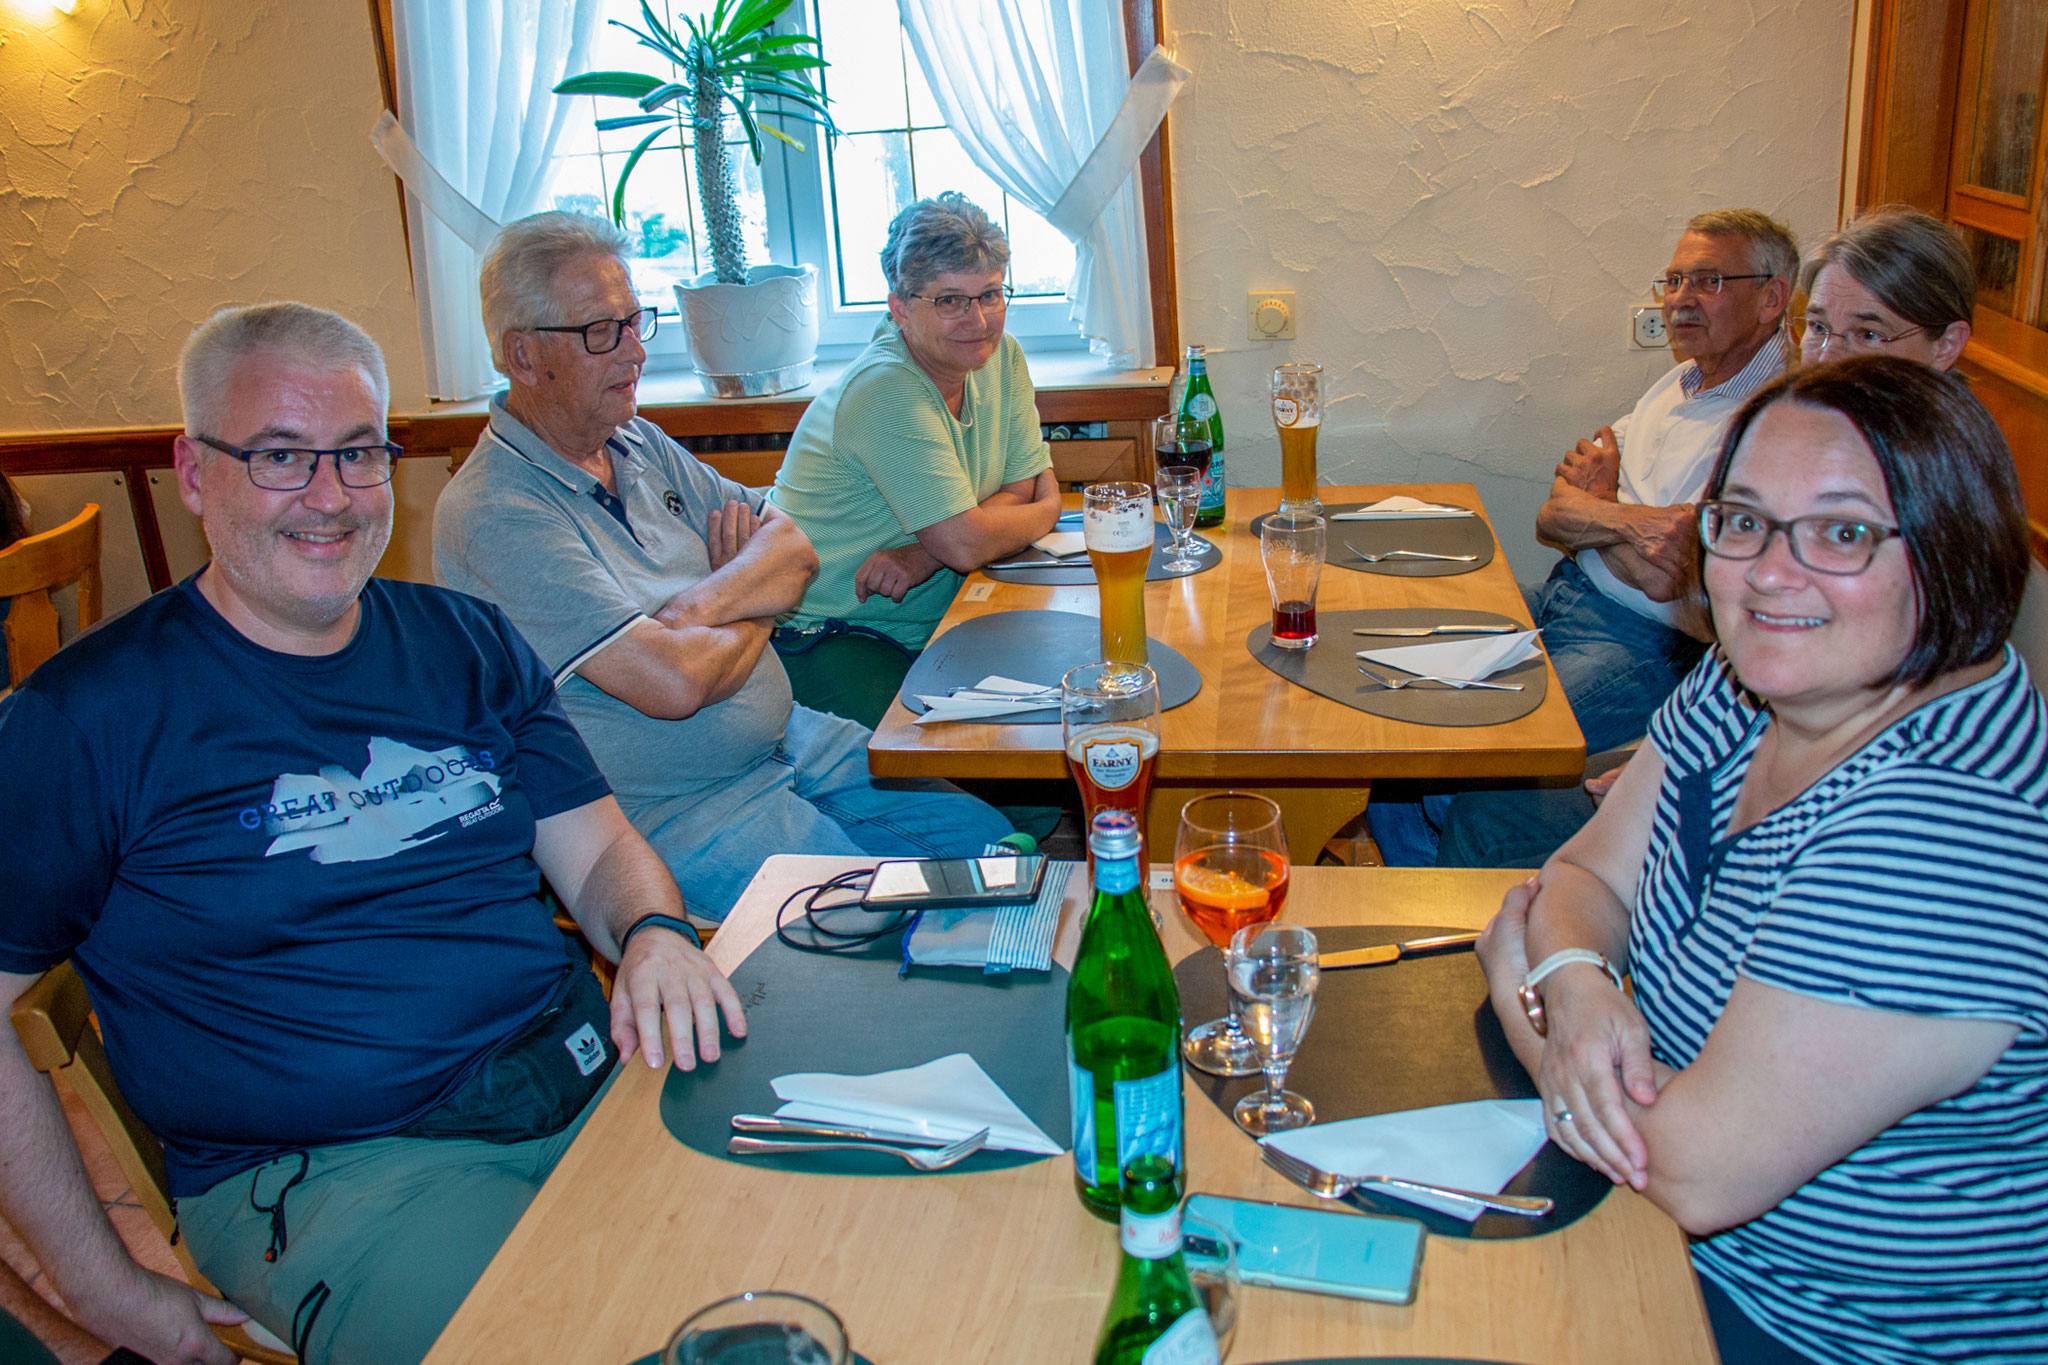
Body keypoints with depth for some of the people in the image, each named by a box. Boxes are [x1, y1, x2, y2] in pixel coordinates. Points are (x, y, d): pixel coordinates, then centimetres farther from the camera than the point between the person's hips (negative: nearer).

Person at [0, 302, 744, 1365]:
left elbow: (595, 850, 11)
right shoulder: (88, 716, -4)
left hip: (591, 1074, 5)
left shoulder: (466, 643, 10)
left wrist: (653, 934, -13)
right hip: (320, 1166, -4)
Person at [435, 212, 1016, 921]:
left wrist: (702, 606, -17)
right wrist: (752, 618, -5)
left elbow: (795, 546, 4)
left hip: (787, 742, 8)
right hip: (671, 811, -8)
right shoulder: (497, 514, -21)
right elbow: (673, 683, -27)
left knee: (989, 839, 2)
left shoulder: (642, 445, 9)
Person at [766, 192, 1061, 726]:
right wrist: (1049, 510, -4)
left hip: (932, 620, 7)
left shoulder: (1001, 356, 4)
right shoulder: (885, 390, -22)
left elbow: (1025, 485, 0)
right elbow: (966, 543, -25)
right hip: (827, 636, -7)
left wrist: (925, 553, -19)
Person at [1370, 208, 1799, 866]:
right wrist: (1623, 518, -13)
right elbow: (1551, 518, 9)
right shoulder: (1680, 385, 14)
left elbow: (1664, 576, -22)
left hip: (1647, 647, -9)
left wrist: (1595, 505, -4)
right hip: (1559, 601, 9)